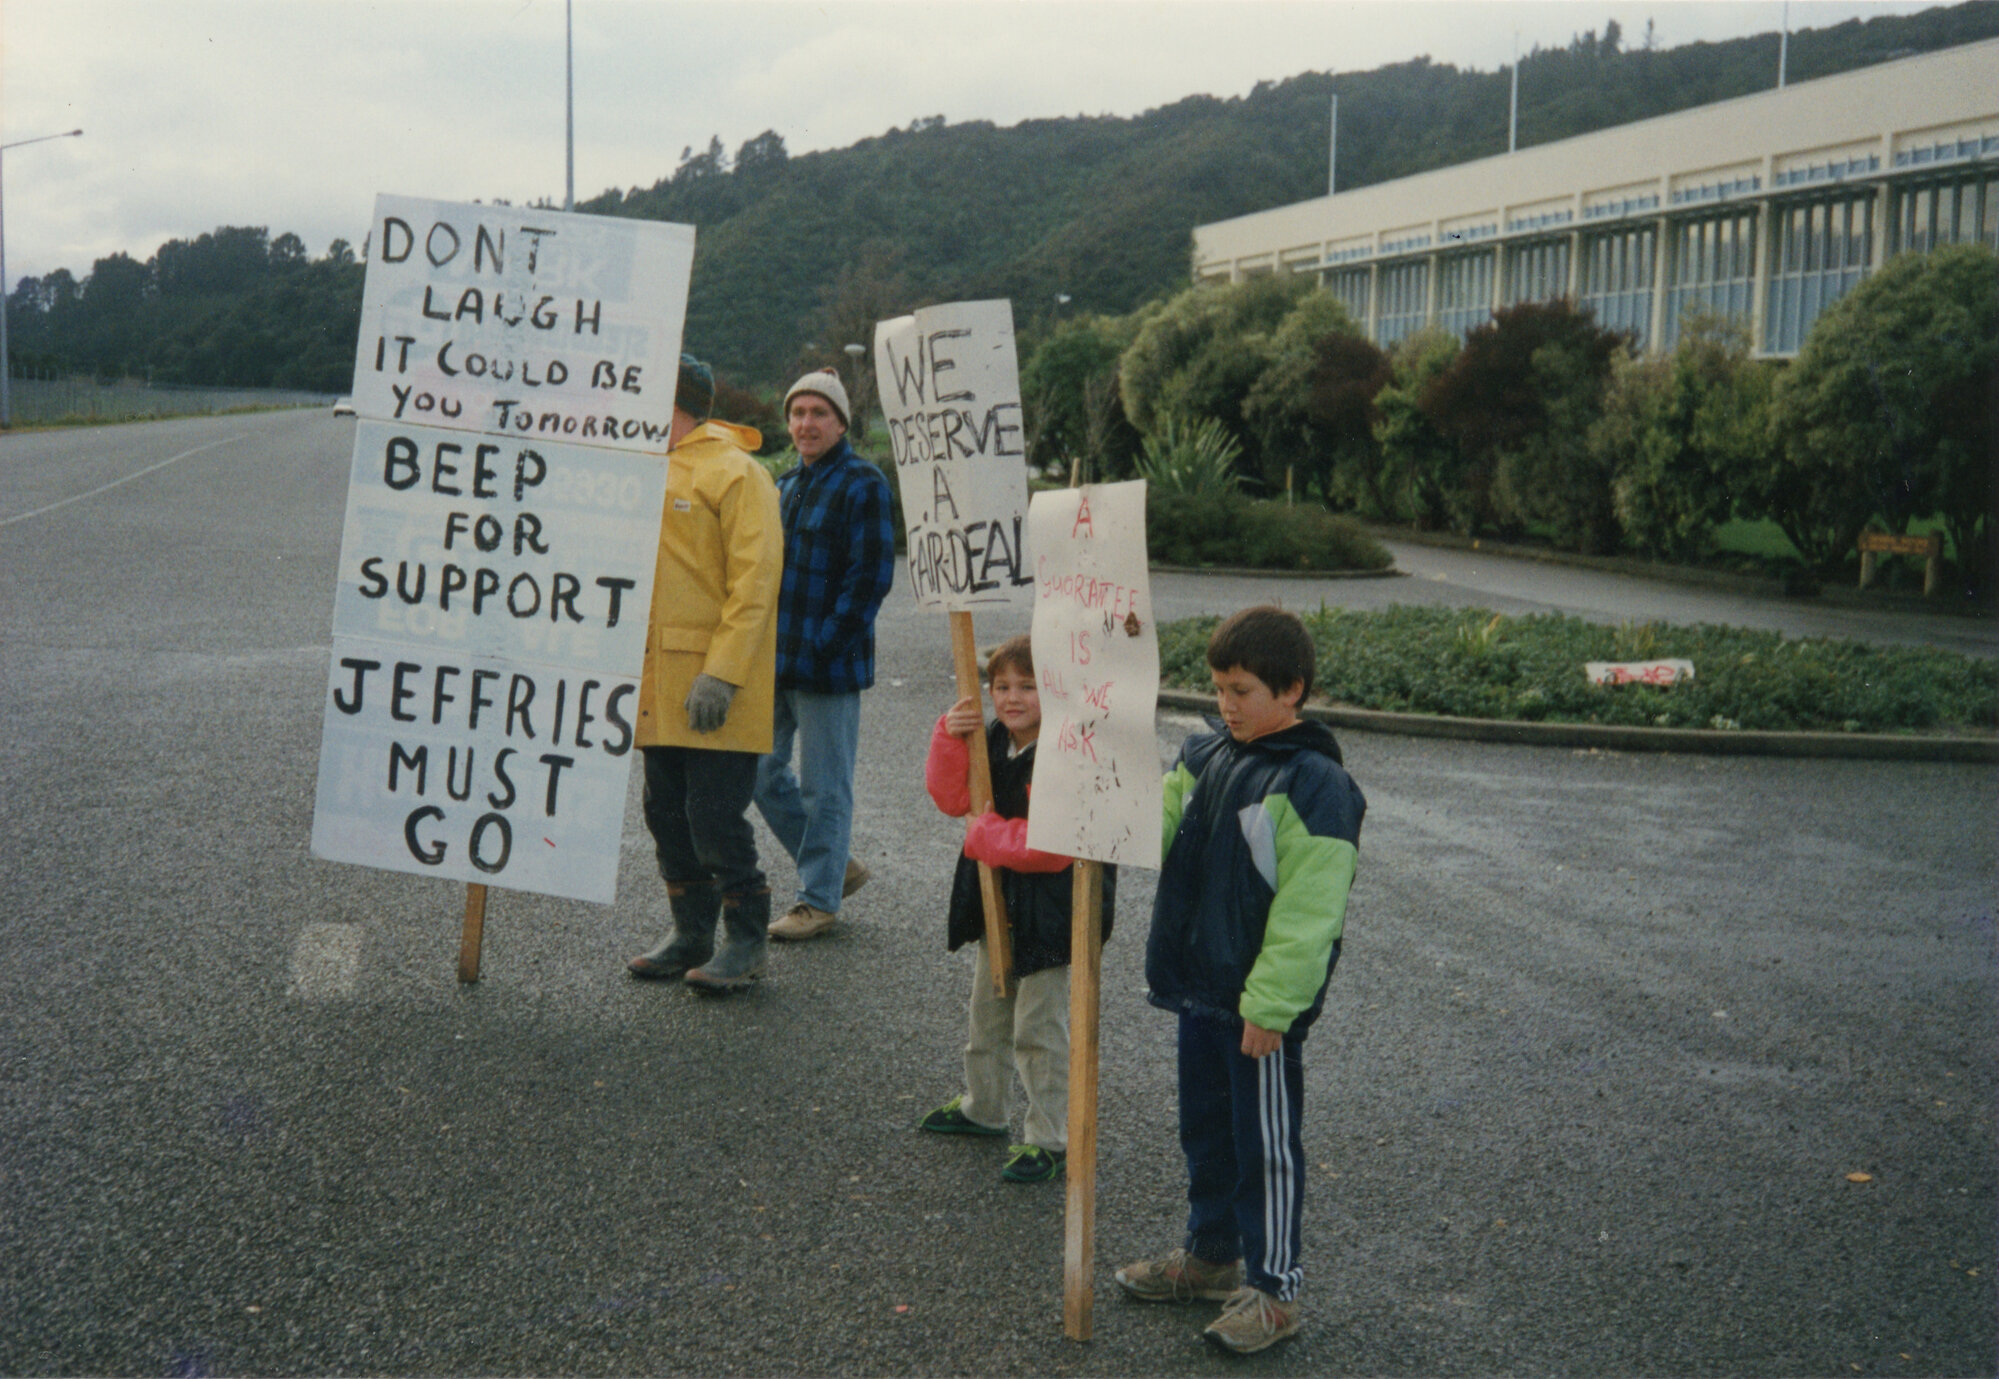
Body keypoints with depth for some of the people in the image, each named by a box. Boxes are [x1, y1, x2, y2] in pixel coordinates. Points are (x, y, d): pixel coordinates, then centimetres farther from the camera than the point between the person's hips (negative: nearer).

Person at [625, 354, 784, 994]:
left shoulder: (734, 472, -9)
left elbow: (755, 580, -15)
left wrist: (721, 673, -22)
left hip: (711, 683, -8)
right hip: (656, 682, 8)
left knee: (715, 817, -7)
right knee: (667, 814, 11)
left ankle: (745, 942, 6)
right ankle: (691, 934, 22)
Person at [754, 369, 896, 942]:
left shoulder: (863, 485, -9)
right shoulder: (786, 486, 16)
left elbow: (871, 576, -15)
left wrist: (824, 643, -17)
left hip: (828, 664, -8)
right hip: (774, 659, 8)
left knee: (824, 785, 1)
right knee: (762, 770, 11)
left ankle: (819, 899, 13)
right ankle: (835, 865, 26)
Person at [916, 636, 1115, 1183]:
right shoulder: (990, 742, 2)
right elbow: (953, 798, 0)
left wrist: (987, 836, -20)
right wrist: (951, 739, -15)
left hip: (1049, 907, -9)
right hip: (996, 900, 9)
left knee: (1039, 1026, -1)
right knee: (988, 1011, 24)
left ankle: (1048, 1138, 11)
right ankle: (982, 1107, 43)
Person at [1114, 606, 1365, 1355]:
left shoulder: (1315, 785, -19)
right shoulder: (1205, 756, 5)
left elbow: (1306, 914, -20)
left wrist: (1269, 1007, -20)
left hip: (1261, 1002, -8)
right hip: (1199, 986, 8)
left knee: (1266, 1144, 5)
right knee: (1205, 1127, 21)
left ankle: (1273, 1288, 18)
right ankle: (1210, 1253, 38)